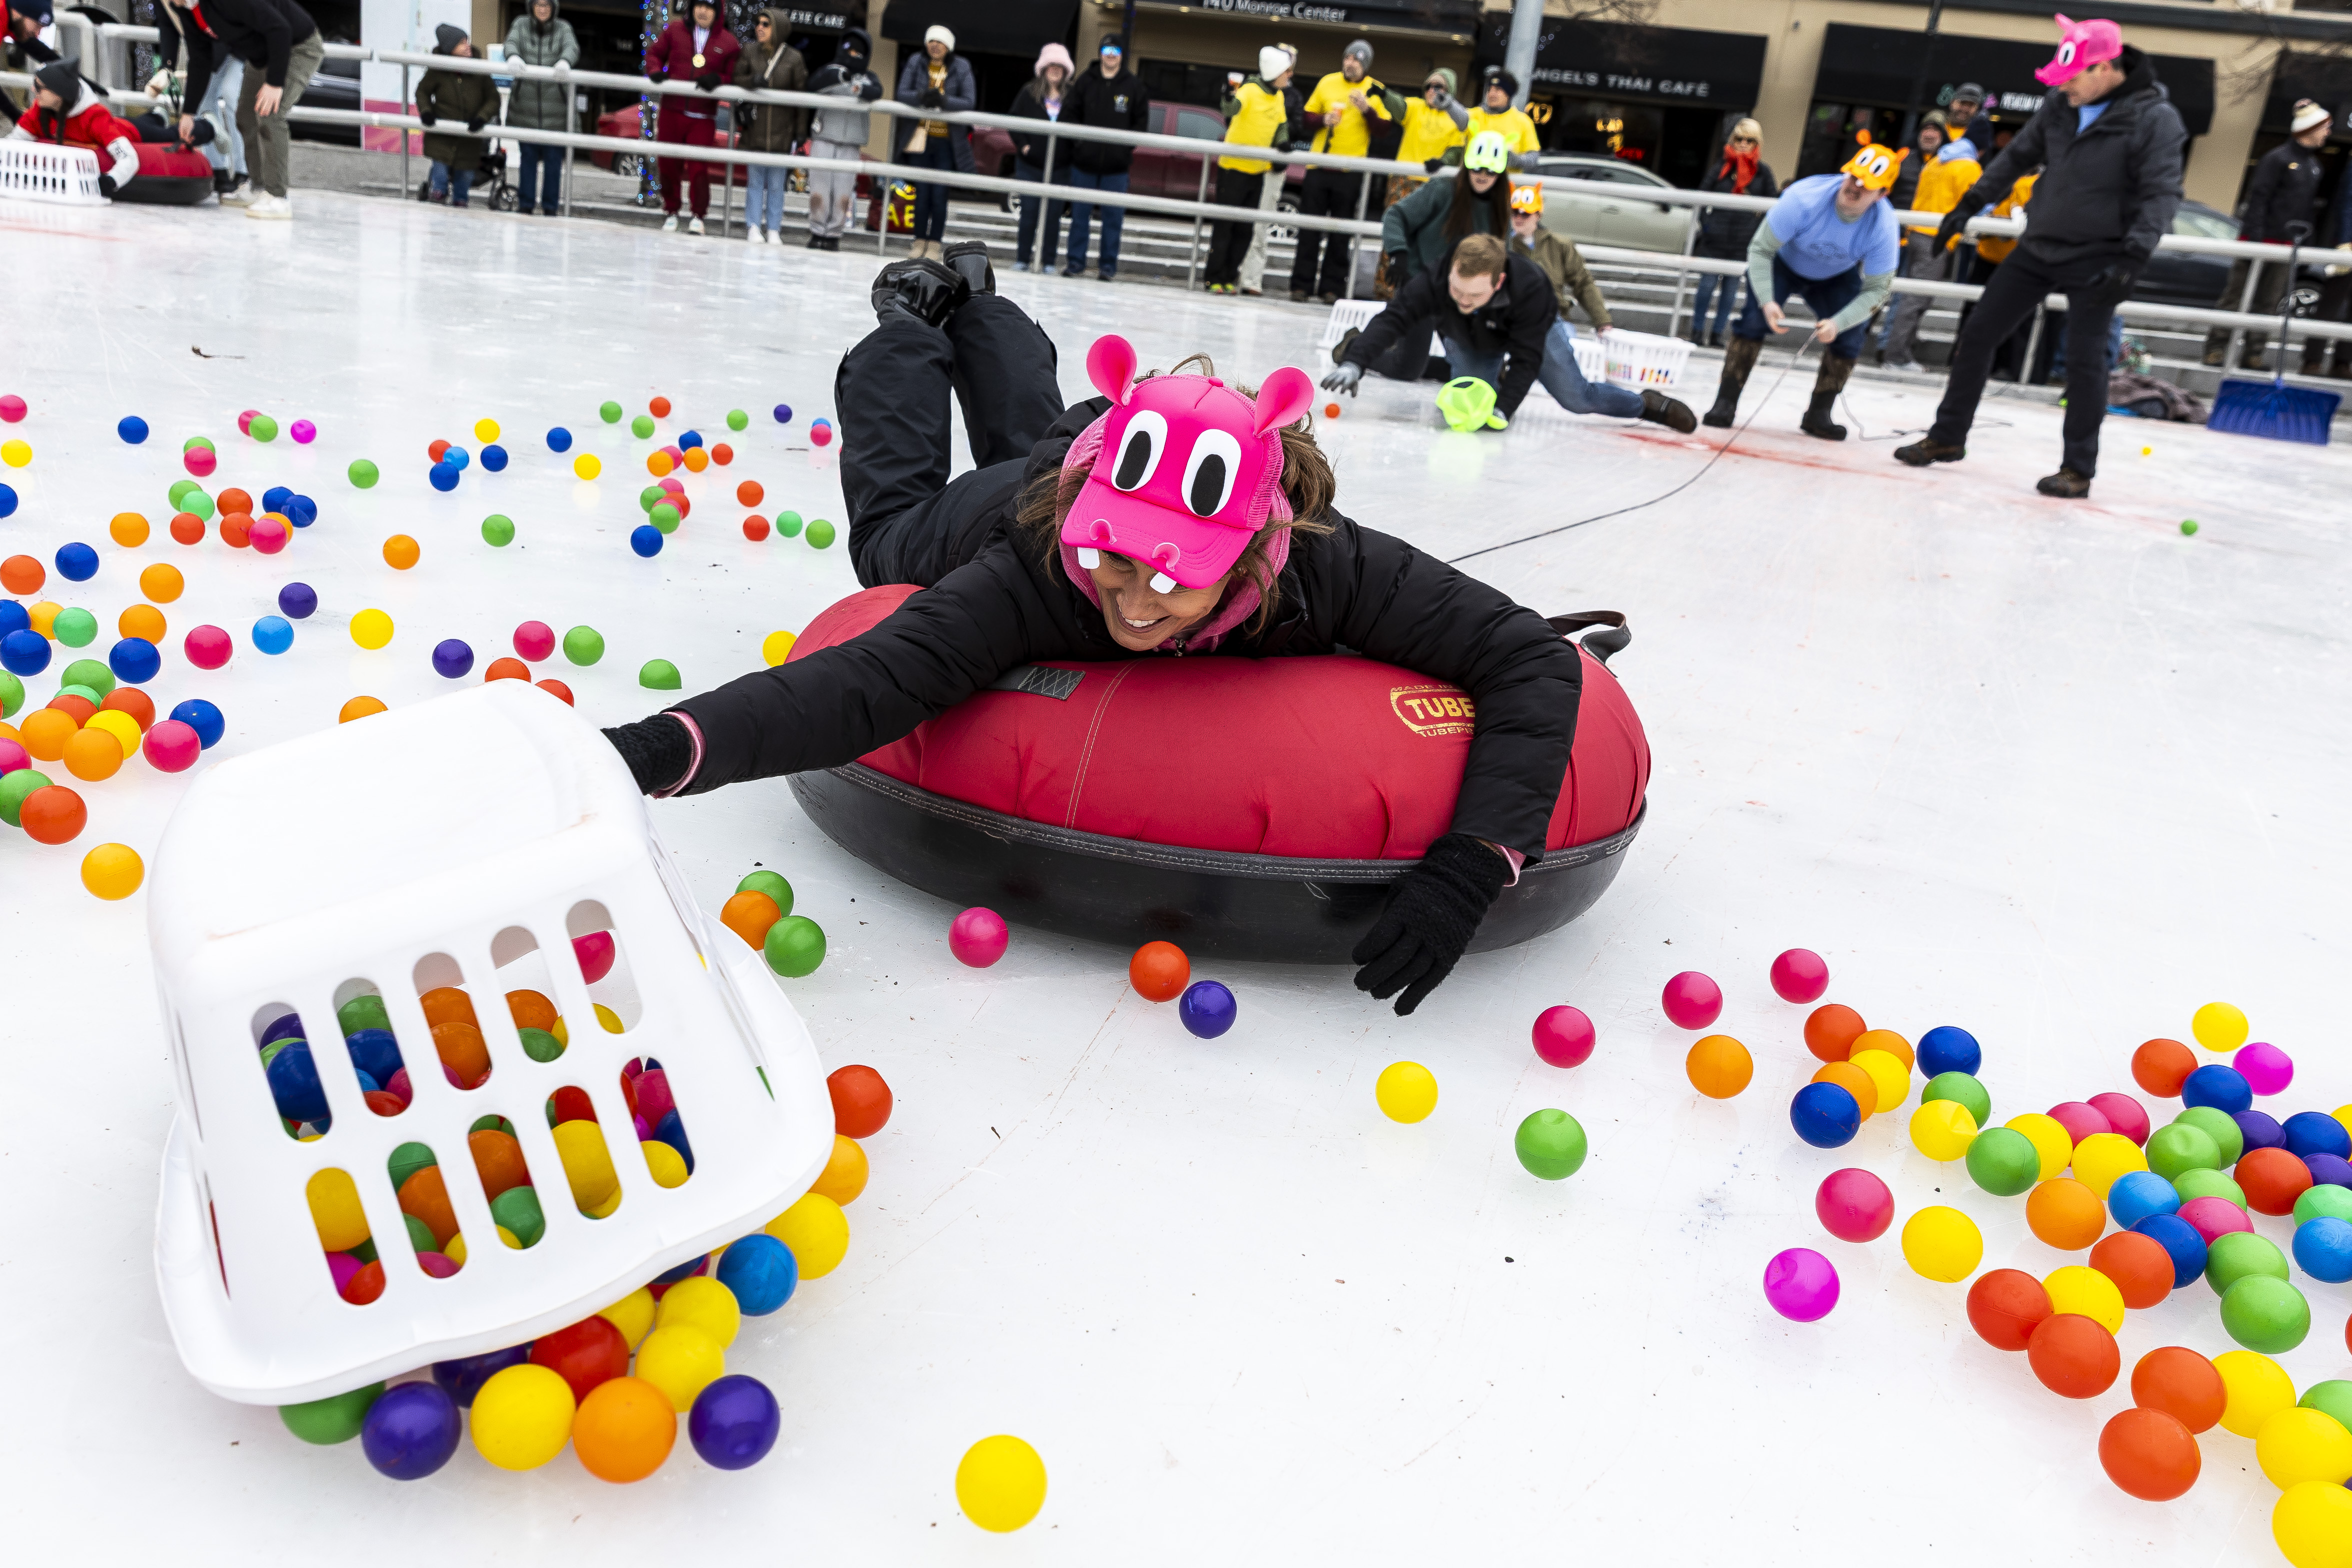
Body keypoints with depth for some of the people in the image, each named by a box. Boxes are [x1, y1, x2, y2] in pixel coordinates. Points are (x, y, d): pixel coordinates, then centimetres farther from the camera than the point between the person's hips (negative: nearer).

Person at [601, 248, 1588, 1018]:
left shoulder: (1322, 565, -47)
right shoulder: (1037, 572, -51)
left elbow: (1534, 662, -46)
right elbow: (862, 683, -63)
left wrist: (1473, 861, -60)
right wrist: (665, 748, -80)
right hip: (1010, 503, -2)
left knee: (1028, 434, 39)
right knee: (896, 526, 35)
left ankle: (974, 304, 61)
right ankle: (914, 323, 50)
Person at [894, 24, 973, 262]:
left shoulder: (961, 67, -2)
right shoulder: (916, 62, 3)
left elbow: (969, 102, -9)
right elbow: (902, 93, -4)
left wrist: (943, 100, -26)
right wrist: (921, 96, -25)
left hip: (948, 142, -2)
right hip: (920, 139, 2)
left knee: (940, 195, -3)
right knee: (922, 193, 5)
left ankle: (935, 244, 5)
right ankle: (920, 241, 13)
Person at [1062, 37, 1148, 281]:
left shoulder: (1133, 86, 4)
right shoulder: (1086, 82, 6)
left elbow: (1142, 122, 5)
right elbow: (1072, 113, 9)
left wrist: (1125, 142, -7)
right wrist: (1080, 137, -5)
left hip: (1117, 164, -1)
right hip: (1084, 160, 1)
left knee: (1113, 216, 1)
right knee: (1080, 213, 5)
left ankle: (1109, 265, 7)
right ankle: (1075, 261, 12)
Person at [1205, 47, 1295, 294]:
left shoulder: (1280, 97, 9)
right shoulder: (1250, 91, -14)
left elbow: (1283, 126, 21)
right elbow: (1232, 110, -34)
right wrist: (1231, 99, -57)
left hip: (1259, 171, 7)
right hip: (1233, 168, -7)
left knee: (1245, 228, 9)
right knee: (1224, 225, -3)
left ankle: (1230, 276, 16)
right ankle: (1216, 279, 1)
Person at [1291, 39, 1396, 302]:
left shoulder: (1375, 91, 1)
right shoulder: (1327, 83, 7)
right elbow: (1308, 115, 12)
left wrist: (1368, 110, -18)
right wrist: (1323, 119, -8)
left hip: (1351, 170, -2)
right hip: (1319, 165, 2)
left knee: (1340, 233, 2)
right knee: (1309, 228, 2)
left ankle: (1331, 288, 6)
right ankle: (1302, 284, 6)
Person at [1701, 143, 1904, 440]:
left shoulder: (1883, 226, -30)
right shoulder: (1804, 198, -36)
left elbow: (1876, 289, -22)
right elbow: (1760, 250, -27)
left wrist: (1838, 323, -37)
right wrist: (1767, 301, -38)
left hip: (1838, 278, 2)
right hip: (1784, 263, -2)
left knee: (1848, 337, -13)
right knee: (1754, 320, -20)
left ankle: (1818, 414, 1)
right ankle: (1726, 403, -12)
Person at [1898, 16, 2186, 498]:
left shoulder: (2154, 119, -15)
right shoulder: (2060, 106, 1)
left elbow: (2161, 195, -18)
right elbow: (2017, 157, 15)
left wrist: (2132, 258, -29)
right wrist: (1970, 204, 11)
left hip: (2097, 260, -6)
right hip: (2038, 249, 6)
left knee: (2084, 360, -6)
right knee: (1978, 333, 4)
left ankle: (2078, 470, 6)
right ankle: (1948, 439, 17)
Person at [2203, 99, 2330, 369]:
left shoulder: (2316, 166, 16)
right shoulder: (2278, 158, -7)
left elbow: (2312, 205, 18)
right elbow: (2258, 198, -12)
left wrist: (2307, 240, 10)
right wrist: (2255, 238, -19)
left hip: (2288, 245, 7)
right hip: (2263, 239, -7)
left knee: (2268, 302, 6)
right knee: (2238, 297, -3)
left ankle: (2254, 353, 9)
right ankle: (2217, 348, 0)